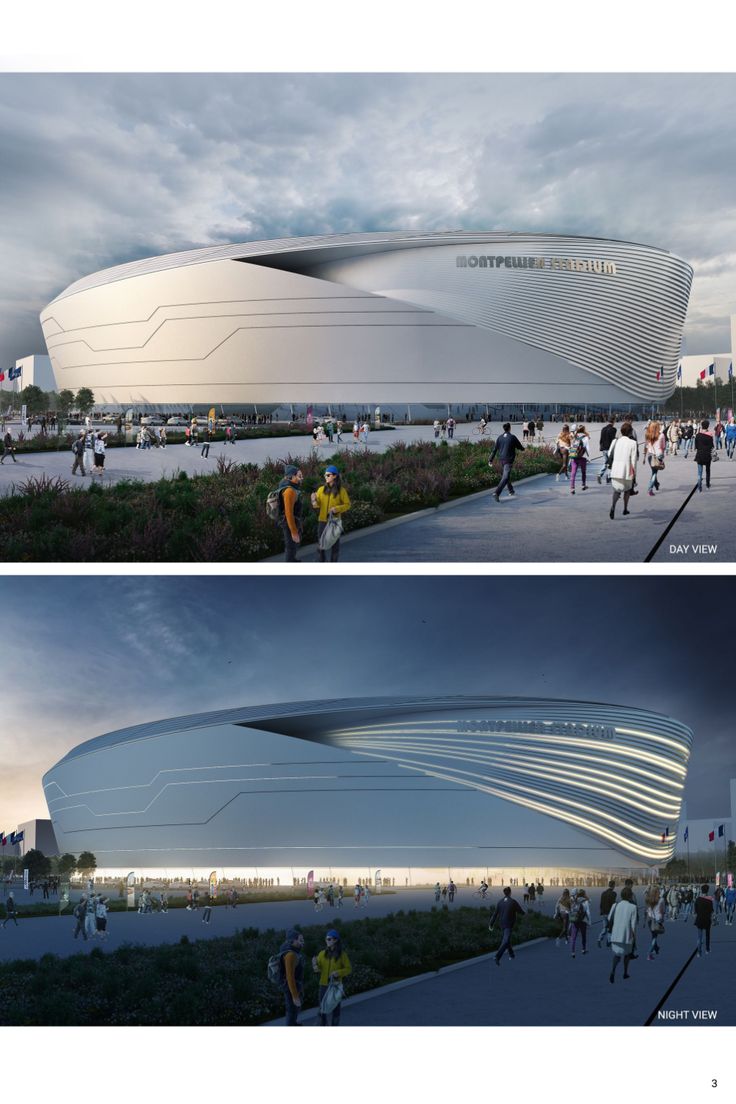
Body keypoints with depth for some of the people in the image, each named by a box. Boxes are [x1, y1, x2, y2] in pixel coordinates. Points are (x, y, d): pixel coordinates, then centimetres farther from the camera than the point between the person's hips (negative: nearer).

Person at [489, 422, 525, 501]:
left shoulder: (500, 437, 1)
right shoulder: (512, 438, -11)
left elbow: (495, 449, 0)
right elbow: (521, 448, 0)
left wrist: (491, 460, 3)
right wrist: (521, 449, 25)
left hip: (501, 459, 6)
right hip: (509, 459, -6)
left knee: (506, 474, 25)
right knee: (505, 478, -11)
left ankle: (511, 490, 41)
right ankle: (497, 493, -27)